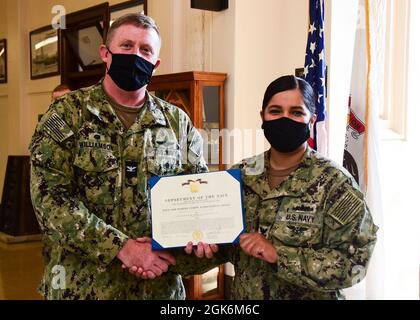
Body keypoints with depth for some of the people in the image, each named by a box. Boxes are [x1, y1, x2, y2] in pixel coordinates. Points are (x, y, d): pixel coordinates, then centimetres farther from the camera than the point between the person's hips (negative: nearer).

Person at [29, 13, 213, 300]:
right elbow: (49, 196, -13)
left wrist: (172, 252, -12)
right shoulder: (66, 113, -4)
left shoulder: (178, 121, 5)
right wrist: (121, 247, -20)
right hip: (82, 285, -2)